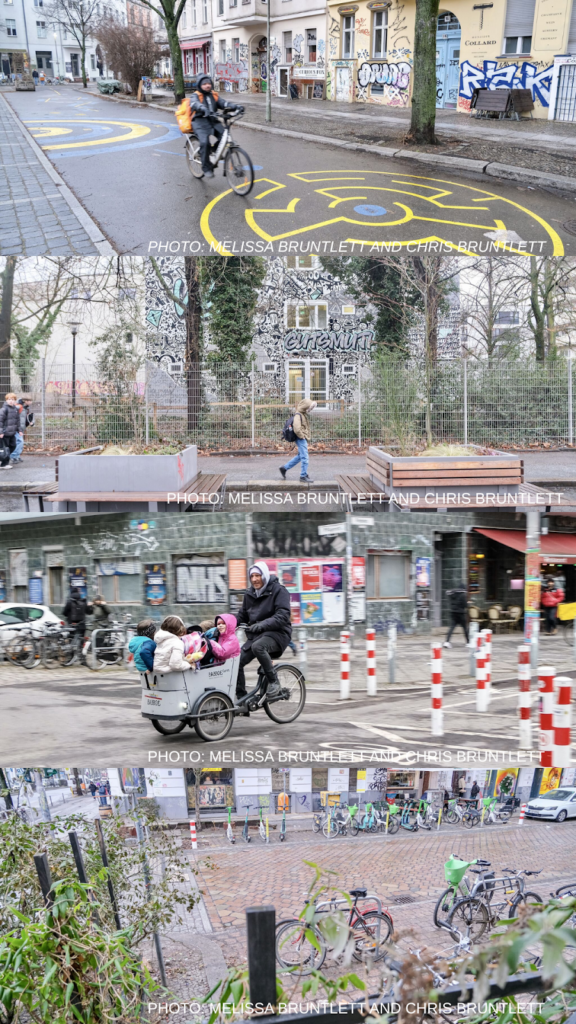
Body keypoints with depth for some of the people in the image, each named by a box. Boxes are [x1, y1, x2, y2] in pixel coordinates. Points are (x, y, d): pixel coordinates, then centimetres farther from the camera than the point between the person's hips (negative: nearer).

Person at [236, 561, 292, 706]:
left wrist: (262, 625, -33)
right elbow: (243, 616, 21)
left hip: (277, 634, -7)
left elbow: (282, 616, -19)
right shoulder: (249, 594, 14)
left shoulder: (278, 590, -8)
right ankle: (242, 699, 2)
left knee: (257, 646, -38)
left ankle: (273, 682, -23)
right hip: (255, 635, 7)